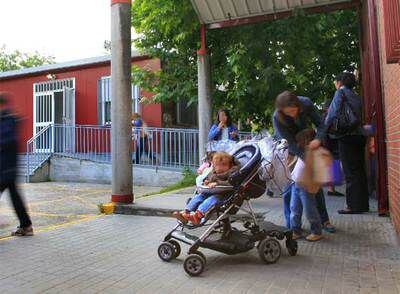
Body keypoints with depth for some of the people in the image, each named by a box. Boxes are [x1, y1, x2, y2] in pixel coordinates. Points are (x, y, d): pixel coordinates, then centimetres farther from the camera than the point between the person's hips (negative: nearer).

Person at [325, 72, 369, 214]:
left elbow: (334, 112, -11)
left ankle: (353, 205, -4)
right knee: (360, 171, 10)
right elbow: (359, 117, 18)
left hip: (347, 136, -8)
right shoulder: (356, 97, 22)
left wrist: (324, 129, -4)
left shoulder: (341, 92, -1)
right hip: (359, 135, 8)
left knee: (350, 172, -6)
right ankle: (362, 204, 16)